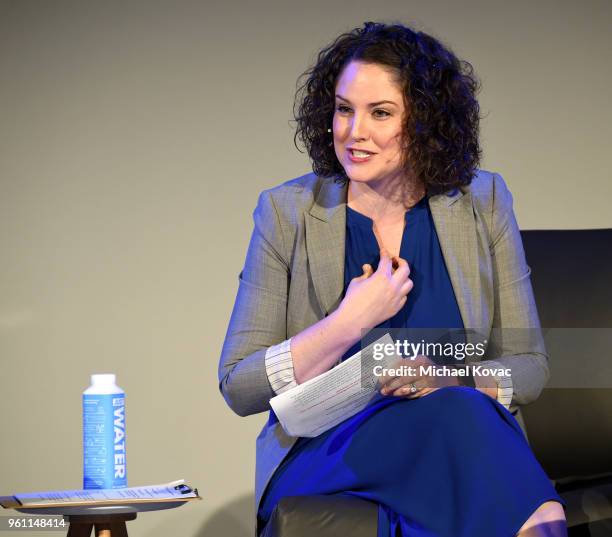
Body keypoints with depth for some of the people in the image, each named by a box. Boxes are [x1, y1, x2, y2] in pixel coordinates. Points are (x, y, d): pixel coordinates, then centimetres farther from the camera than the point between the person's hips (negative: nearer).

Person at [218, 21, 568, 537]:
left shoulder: (482, 203, 7)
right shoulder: (288, 211, 2)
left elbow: (530, 368, 8)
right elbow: (239, 388, 0)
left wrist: (448, 377, -13)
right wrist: (352, 321, -12)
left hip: (467, 445, 2)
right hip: (325, 456, -2)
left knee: (459, 403, -35)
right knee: (457, 413, -33)